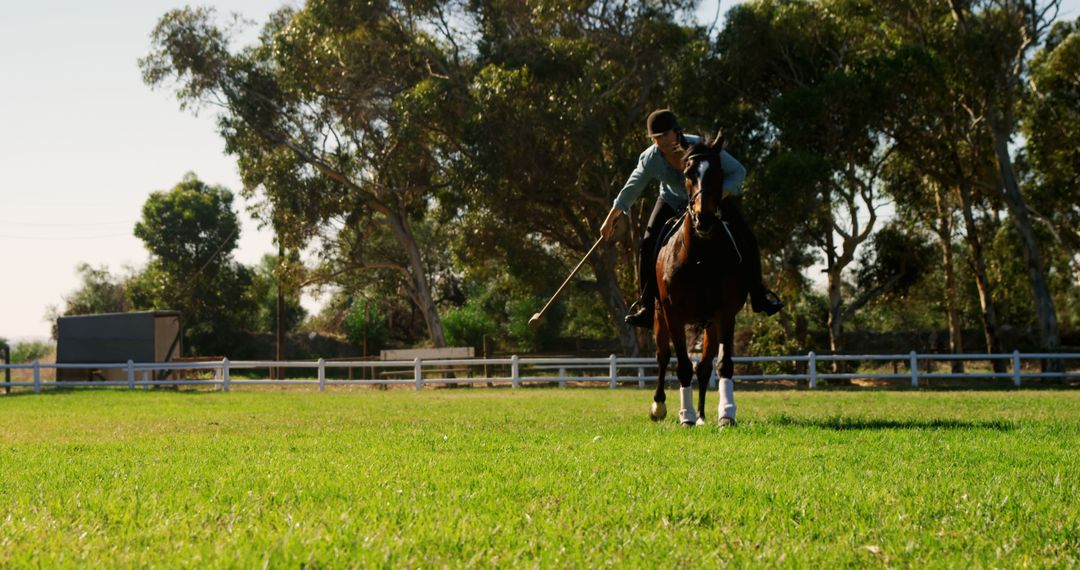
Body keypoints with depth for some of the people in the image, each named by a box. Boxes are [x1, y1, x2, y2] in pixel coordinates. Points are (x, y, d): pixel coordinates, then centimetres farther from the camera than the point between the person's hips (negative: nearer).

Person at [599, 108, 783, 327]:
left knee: (745, 242, -14)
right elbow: (630, 190, -9)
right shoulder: (650, 159, -26)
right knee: (649, 246, -12)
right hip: (675, 201, 2)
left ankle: (758, 294, 5)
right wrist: (610, 221, 0)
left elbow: (738, 171, -25)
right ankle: (647, 305, 0)